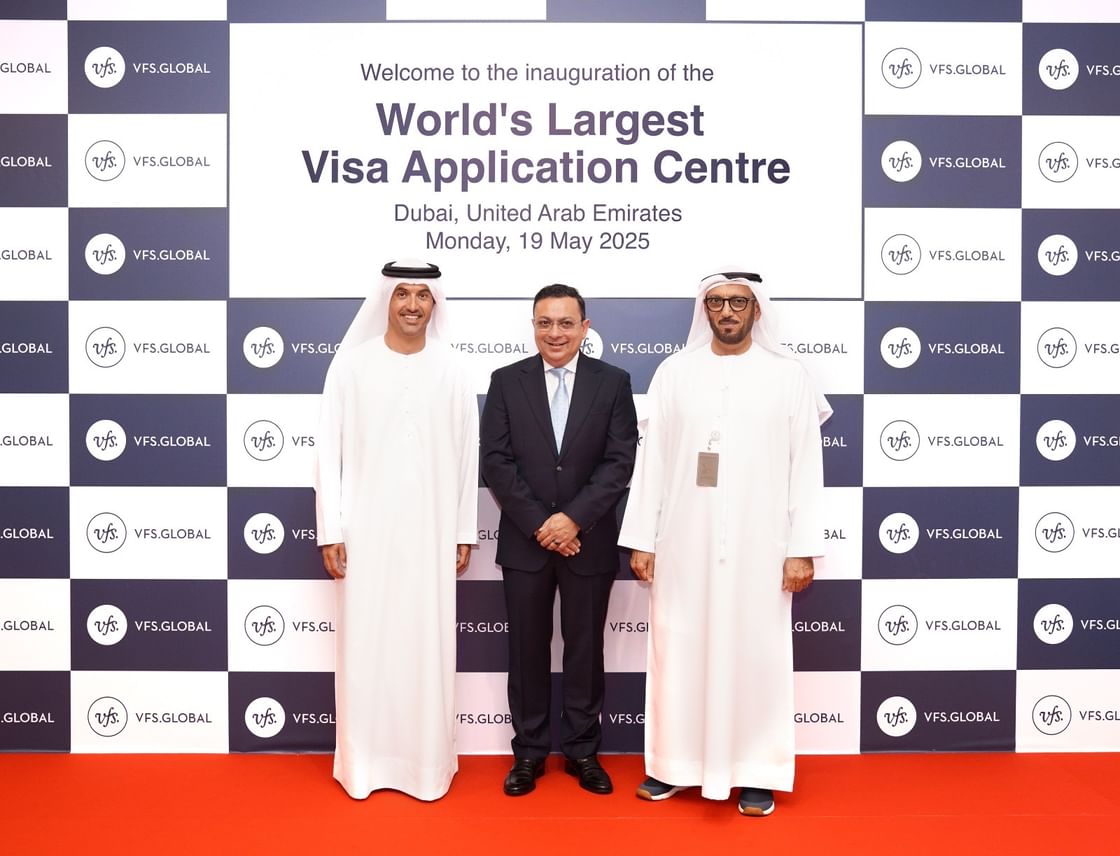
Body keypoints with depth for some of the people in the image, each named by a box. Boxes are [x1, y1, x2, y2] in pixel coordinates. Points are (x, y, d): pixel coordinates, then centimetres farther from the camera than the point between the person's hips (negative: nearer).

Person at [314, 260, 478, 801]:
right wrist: (330, 530, -4)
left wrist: (465, 532, 5)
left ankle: (428, 761, 21)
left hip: (430, 532, 1)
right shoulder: (351, 364, -1)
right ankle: (364, 761, 20)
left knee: (427, 644, 7)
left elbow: (467, 455, 6)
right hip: (366, 529, -1)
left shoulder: (450, 371, 2)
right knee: (365, 643, 5)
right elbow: (329, 451, -1)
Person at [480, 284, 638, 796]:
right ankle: (529, 750, 23)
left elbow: (620, 461, -5)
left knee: (585, 648, 10)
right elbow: (495, 460, -4)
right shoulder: (506, 382, 2)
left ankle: (582, 749, 25)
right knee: (528, 649, 9)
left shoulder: (613, 383, 1)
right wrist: (539, 523, -12)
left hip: (589, 541, 0)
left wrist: (574, 518, -15)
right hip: (524, 540, 1)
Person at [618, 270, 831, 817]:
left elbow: (805, 466, 0)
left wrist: (802, 548, -5)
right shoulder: (674, 372, 3)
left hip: (757, 546, -1)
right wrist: (642, 539, 1)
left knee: (757, 655, 6)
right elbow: (651, 459, 4)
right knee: (678, 651, 8)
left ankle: (757, 773, 21)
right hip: (684, 543, 1)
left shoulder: (787, 375, 1)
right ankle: (675, 763, 24)